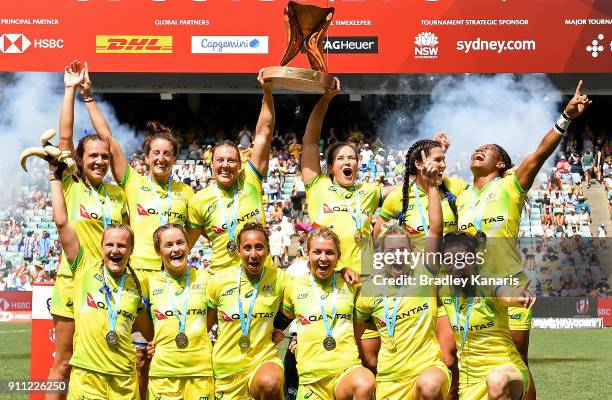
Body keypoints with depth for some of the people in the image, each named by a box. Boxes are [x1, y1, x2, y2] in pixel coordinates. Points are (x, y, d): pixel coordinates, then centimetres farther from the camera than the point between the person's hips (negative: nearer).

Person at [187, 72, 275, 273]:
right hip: (222, 275, 0)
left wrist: (267, 92, -9)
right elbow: (185, 244, 13)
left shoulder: (250, 181, 3)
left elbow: (264, 134, -2)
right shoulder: (200, 200, 4)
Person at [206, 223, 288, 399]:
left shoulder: (279, 279, -4)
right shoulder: (218, 281, -3)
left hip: (264, 359, -1)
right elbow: (205, 324, 8)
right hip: (227, 369, 1)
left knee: (270, 384, -34)